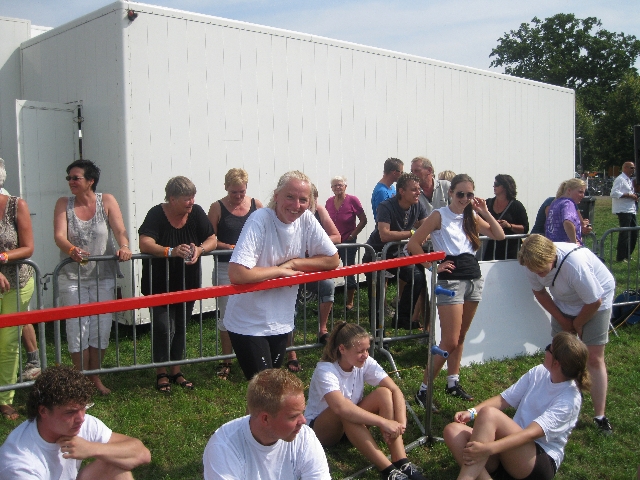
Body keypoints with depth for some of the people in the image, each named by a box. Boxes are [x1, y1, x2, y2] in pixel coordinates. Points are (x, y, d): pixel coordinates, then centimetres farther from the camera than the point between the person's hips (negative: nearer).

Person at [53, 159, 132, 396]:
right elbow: (59, 235, -13)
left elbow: (120, 229, -12)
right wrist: (72, 250, -34)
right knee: (78, 330, -1)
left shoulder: (106, 201, -1)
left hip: (103, 276, 1)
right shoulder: (63, 204, 0)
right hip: (72, 278, 0)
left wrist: (124, 247, -33)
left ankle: (95, 377, 25)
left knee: (101, 329, 7)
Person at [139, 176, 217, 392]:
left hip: (187, 283, 4)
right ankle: (162, 374, 10)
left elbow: (213, 240, -3)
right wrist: (171, 251, -42)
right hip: (159, 284, -4)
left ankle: (176, 370, 27)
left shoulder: (196, 213, -5)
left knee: (180, 327, 13)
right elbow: (145, 244, -28)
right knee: (163, 327, -7)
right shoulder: (156, 214, -16)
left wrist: (200, 249, -24)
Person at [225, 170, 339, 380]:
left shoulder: (307, 220, -6)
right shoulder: (259, 220, -22)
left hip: (281, 322, 6)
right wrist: (280, 270, -19)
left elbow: (333, 260, 0)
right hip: (249, 325, -6)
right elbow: (237, 274, -32)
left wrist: (293, 263, -13)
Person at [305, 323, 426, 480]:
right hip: (319, 427, -5)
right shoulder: (325, 370, -28)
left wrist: (401, 424, -35)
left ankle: (401, 462, -29)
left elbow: (395, 391, -19)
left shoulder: (366, 363, -12)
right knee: (345, 413, -39)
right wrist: (384, 422, -47)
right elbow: (340, 407, -45)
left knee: (384, 393, -21)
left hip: (353, 426, 5)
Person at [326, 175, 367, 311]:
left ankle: (350, 302, 18)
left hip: (348, 242, -4)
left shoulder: (352, 200, -10)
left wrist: (353, 235, -9)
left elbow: (363, 220, -7)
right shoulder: (329, 202, 3)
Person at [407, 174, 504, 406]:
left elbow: (499, 235, 8)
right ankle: (423, 389, 0)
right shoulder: (439, 215, -6)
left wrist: (485, 212, 1)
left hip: (473, 278, 6)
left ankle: (453, 382, 26)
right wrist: (433, 266, -12)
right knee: (449, 342, -8)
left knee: (460, 336, 14)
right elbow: (413, 243, -10)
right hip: (451, 280, -6)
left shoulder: (472, 217, 12)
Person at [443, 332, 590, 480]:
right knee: (452, 430, -17)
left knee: (489, 413, -32)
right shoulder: (538, 373, 6)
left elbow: (532, 433, -27)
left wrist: (488, 448, -39)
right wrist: (472, 412, -11)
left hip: (542, 461, -7)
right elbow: (504, 399, 7)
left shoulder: (569, 399, -15)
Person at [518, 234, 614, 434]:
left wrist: (577, 325, -9)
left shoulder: (575, 264, -40)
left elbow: (594, 302, -26)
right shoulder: (535, 263, -22)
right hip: (564, 303, 5)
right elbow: (539, 292, -1)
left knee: (594, 358, -7)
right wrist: (562, 320, -6)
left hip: (596, 301, -5)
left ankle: (600, 417, 1)